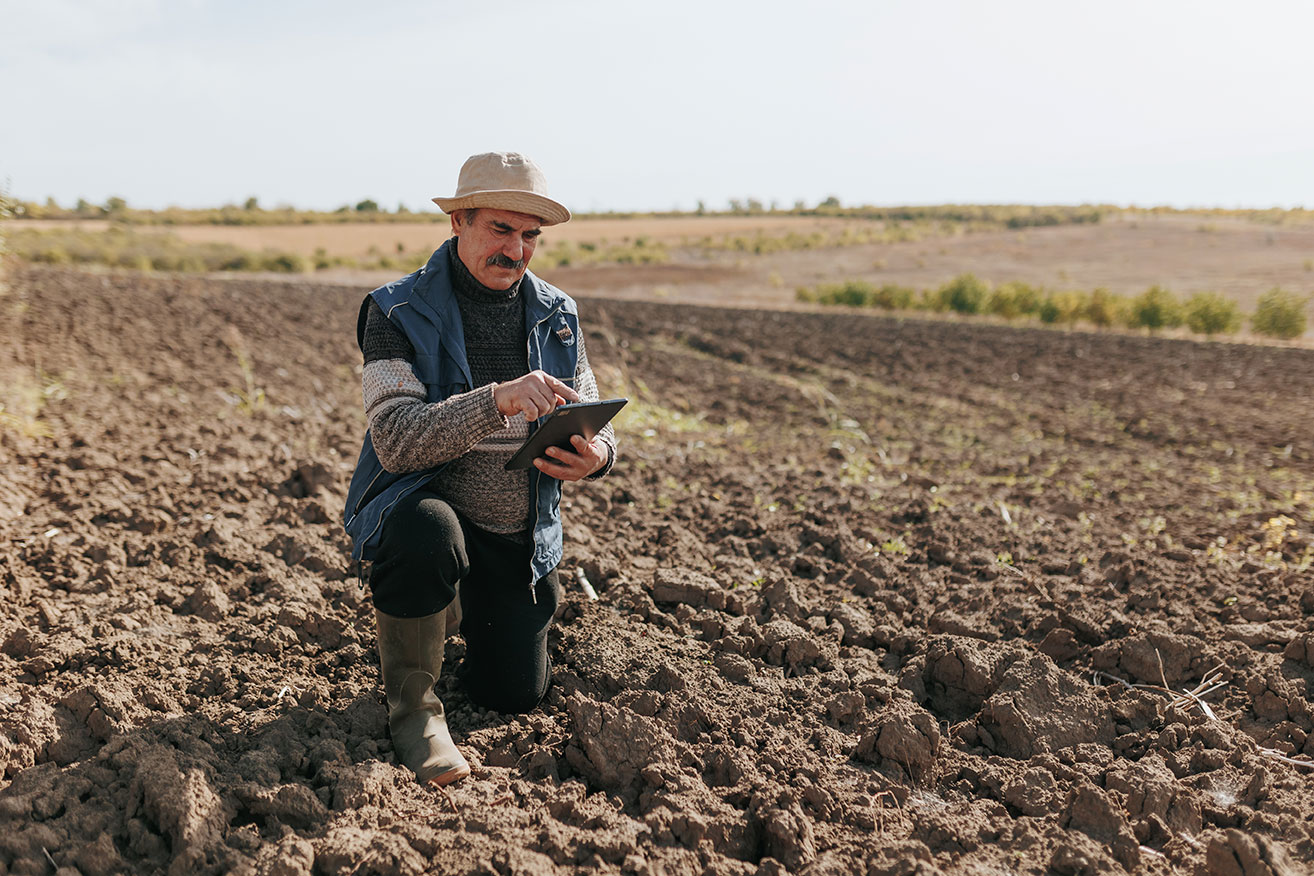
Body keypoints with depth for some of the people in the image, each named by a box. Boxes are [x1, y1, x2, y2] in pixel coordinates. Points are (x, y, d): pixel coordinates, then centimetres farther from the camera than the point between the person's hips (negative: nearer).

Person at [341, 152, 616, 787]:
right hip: (421, 508, -4)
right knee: (427, 530, -40)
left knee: (515, 696, 5)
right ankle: (411, 700, -11)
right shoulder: (398, 313, -12)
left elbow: (593, 428, 5)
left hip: (521, 539, 4)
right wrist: (497, 400, -40)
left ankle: (460, 609, 40)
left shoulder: (557, 317, 2)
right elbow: (396, 440, -24)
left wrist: (595, 456, -21)